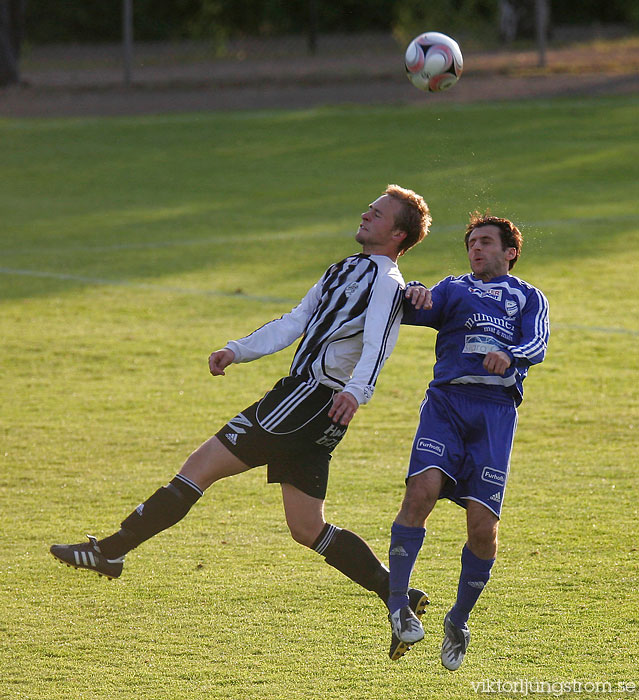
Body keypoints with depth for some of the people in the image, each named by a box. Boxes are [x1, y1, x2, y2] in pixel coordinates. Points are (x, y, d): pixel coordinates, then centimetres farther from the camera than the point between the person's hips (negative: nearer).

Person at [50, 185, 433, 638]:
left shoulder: (387, 285, -9)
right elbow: (293, 324, 24)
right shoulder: (344, 271, 22)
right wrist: (237, 351, 12)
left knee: (202, 465, -8)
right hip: (301, 395, 10)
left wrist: (356, 390, -45)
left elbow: (376, 345, -27)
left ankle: (111, 550, -4)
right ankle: (401, 595, 12)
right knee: (308, 530, 9)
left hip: (313, 397, -10)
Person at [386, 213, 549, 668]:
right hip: (447, 400, 0)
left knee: (483, 525, -8)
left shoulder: (529, 298, 21)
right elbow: (413, 312, 6)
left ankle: (459, 621, 12)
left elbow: (537, 345, 2)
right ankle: (398, 604, -19)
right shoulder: (455, 289, 24)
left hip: (496, 410, 0)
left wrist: (509, 355, -20)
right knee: (422, 489, -24)